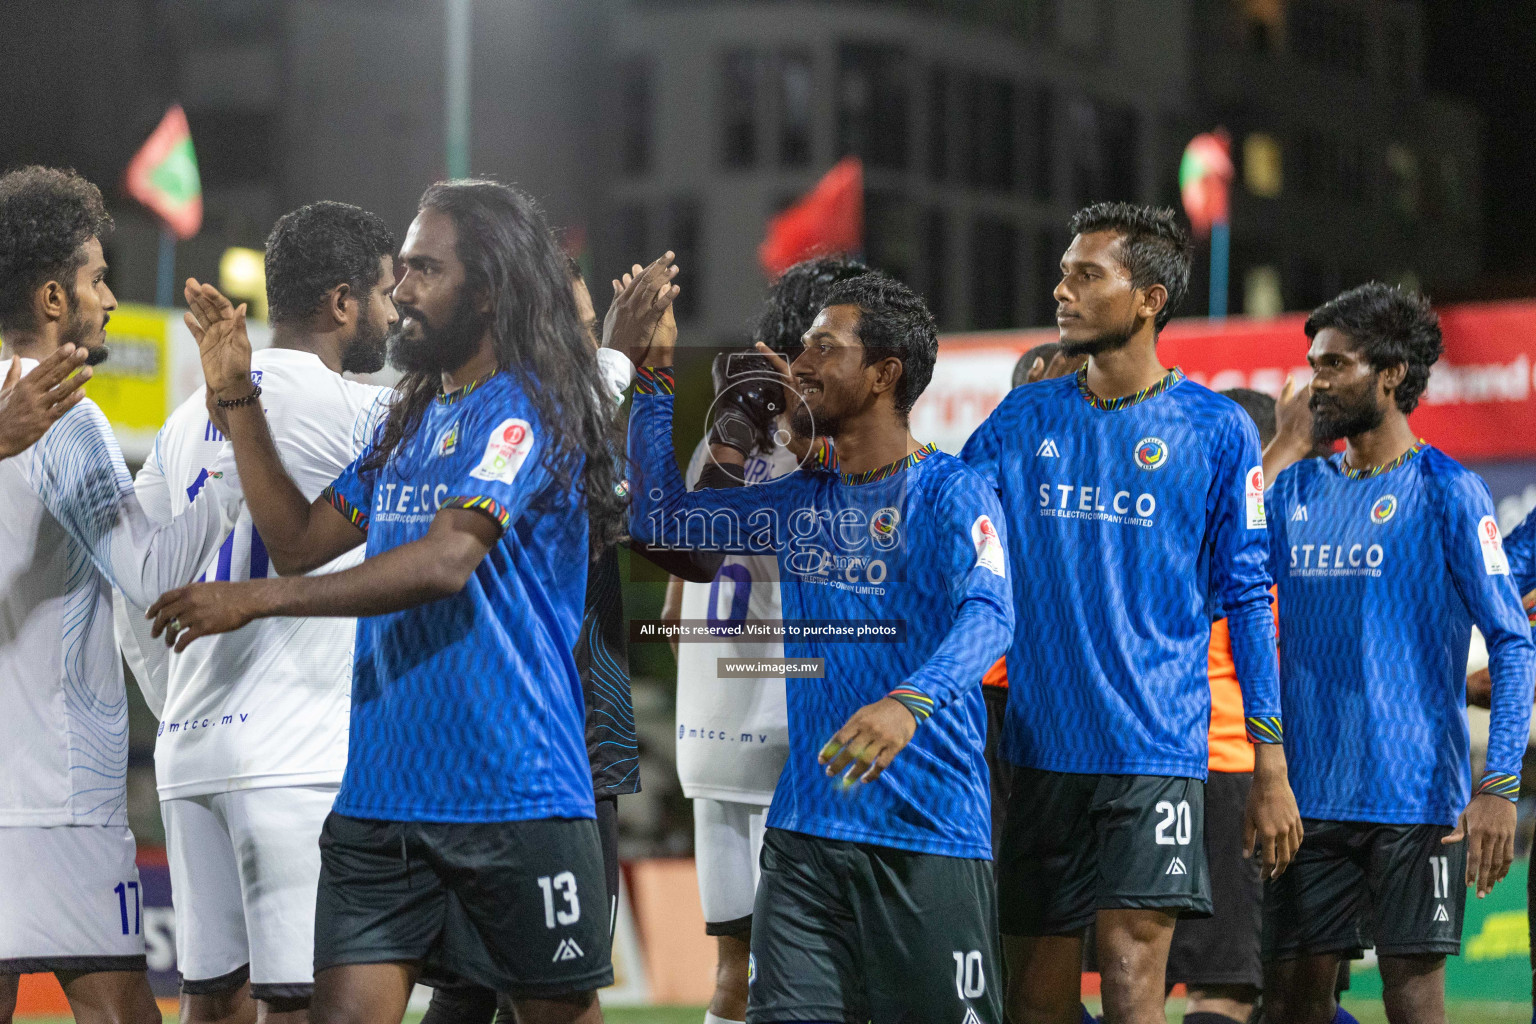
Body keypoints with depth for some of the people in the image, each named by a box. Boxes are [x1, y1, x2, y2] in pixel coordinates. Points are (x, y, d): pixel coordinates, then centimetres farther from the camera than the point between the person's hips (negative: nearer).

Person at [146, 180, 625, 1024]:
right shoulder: (410, 420, 17)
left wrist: (260, 598, -22)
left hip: (516, 794, -7)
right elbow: (300, 540, 20)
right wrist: (237, 398, 12)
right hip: (382, 793, 7)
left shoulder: (529, 409, -9)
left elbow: (447, 559, -22)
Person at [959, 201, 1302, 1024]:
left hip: (1156, 749, -4)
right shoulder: (1022, 421, 9)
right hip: (1041, 748, 4)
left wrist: (1271, 769, -3)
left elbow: (1249, 601, 1)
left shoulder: (1215, 431, 0)